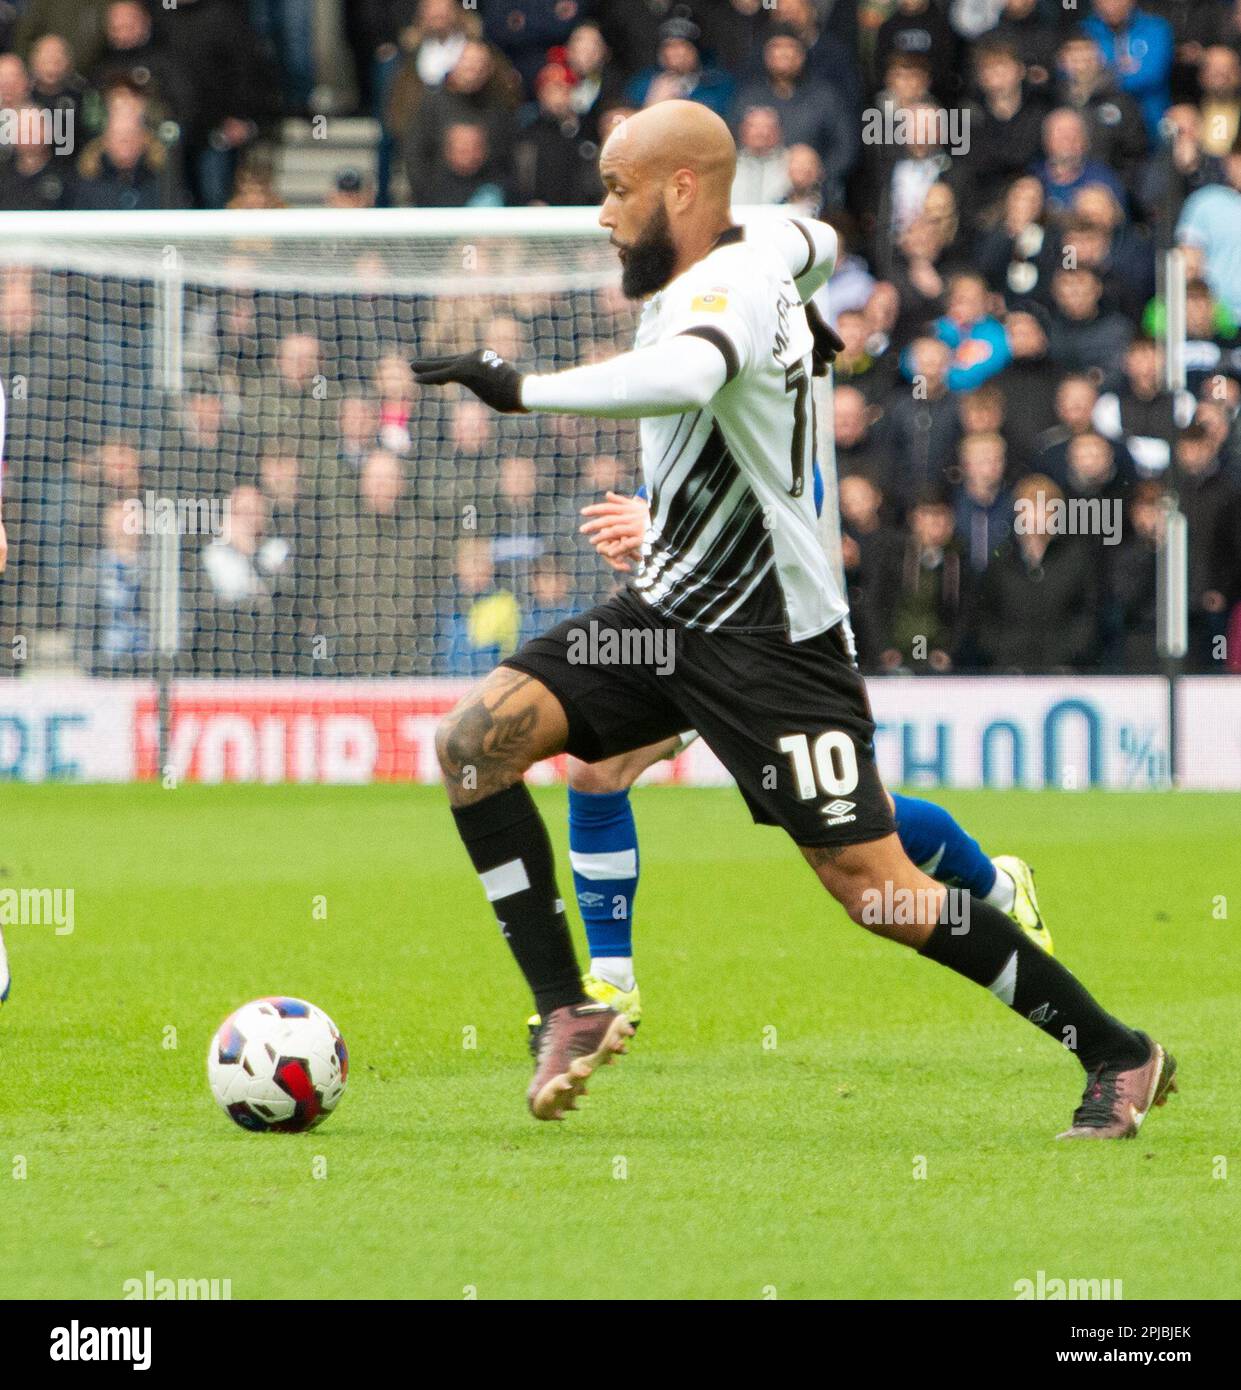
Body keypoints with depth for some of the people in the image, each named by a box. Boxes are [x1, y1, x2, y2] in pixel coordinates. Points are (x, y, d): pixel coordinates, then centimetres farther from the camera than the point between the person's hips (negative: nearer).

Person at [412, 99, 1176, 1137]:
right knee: (475, 742, -8)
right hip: (667, 612, 9)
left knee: (876, 889, -8)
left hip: (773, 643, -9)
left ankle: (1119, 1056, 5)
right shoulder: (762, 252, 5)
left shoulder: (730, 286, -22)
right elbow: (819, 242, 30)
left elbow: (686, 376, -46)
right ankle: (569, 1013, -7)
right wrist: (802, 317, 48)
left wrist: (520, 389, -44)